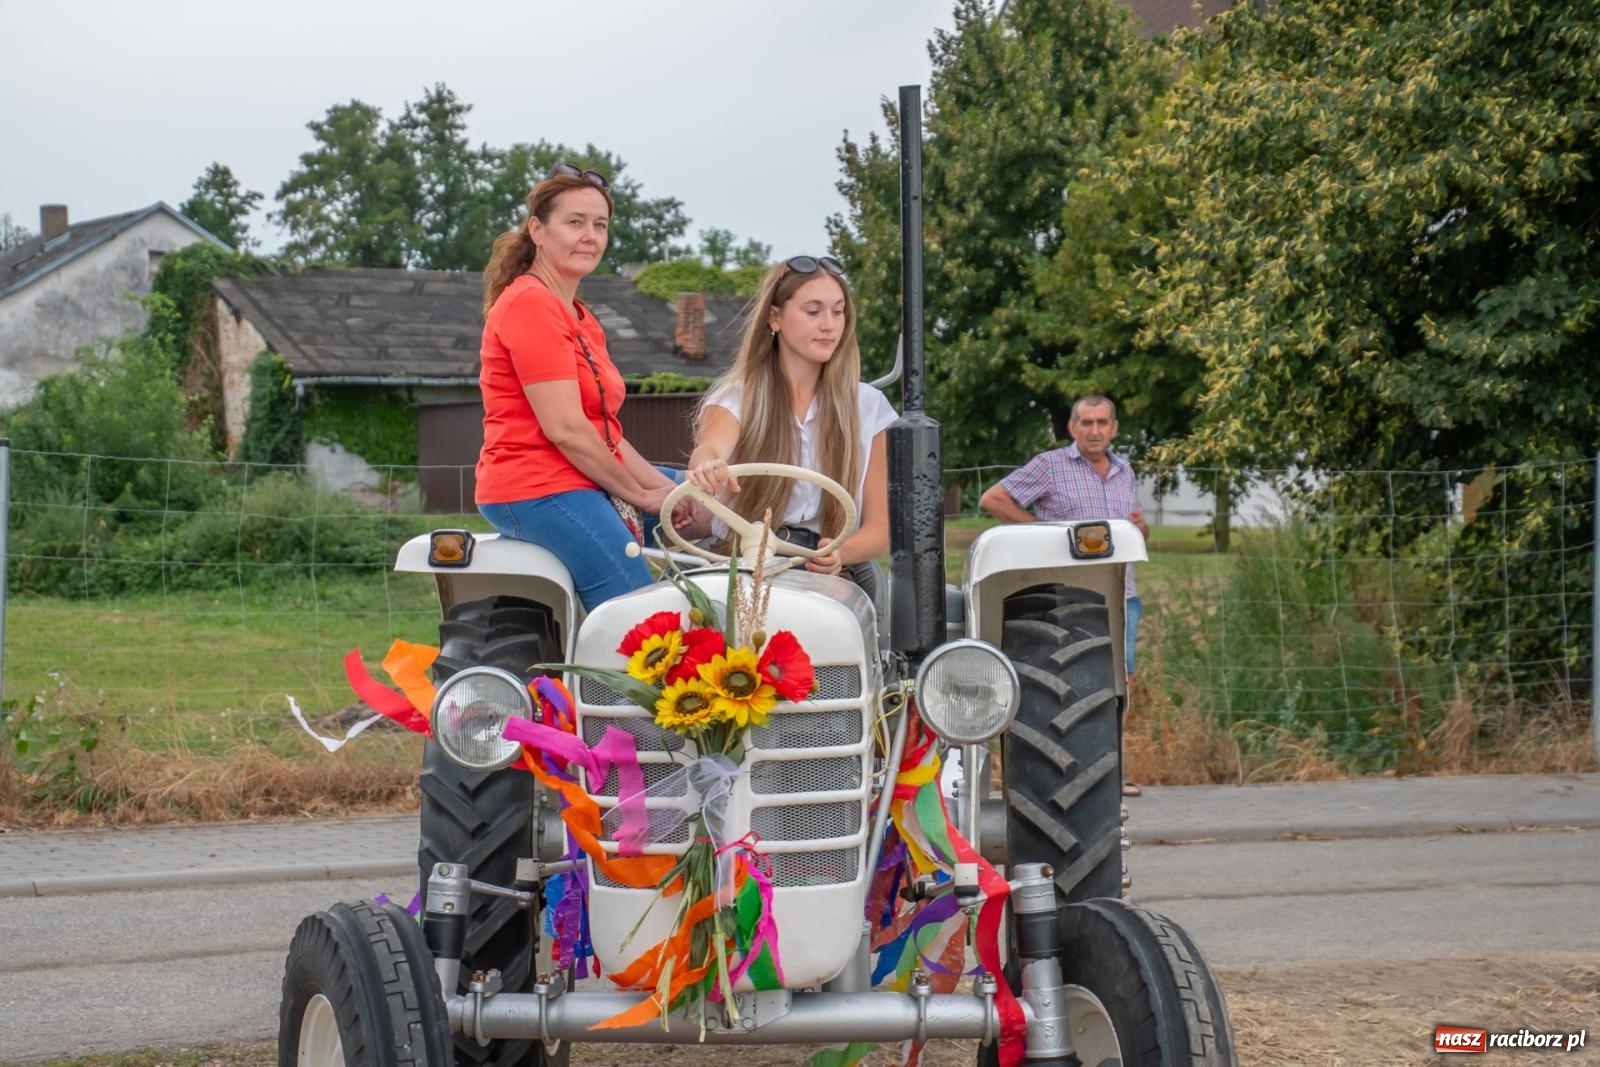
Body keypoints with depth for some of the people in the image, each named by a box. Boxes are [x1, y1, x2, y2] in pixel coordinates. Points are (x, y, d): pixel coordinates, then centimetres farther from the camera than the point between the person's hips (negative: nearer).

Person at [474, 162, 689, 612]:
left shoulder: (580, 317, 21)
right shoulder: (530, 305, -12)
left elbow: (606, 427, 15)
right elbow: (565, 429, -17)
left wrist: (663, 487, 0)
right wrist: (640, 495, -9)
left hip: (585, 484, 11)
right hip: (538, 490, -11)